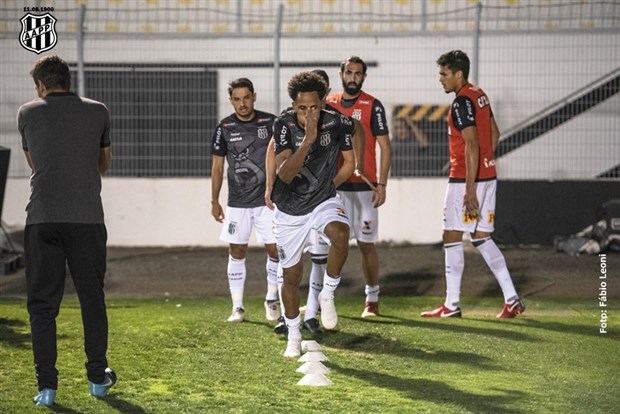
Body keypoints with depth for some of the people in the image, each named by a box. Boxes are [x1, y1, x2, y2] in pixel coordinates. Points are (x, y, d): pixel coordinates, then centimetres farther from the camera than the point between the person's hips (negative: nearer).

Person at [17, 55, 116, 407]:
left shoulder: (28, 113, 7)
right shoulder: (98, 112, 8)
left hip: (42, 219, 0)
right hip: (88, 217, 1)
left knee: (42, 303, 4)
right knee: (92, 299, 13)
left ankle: (47, 386, -2)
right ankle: (98, 378, 21)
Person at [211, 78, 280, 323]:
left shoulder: (270, 123, -3)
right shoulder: (225, 127, 0)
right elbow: (217, 167, 7)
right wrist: (214, 202, 6)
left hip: (267, 200, -1)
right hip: (237, 203, 1)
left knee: (274, 249, -1)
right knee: (237, 252, 2)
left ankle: (271, 301, 16)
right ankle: (237, 307, 9)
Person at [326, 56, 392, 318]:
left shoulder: (372, 106, -3)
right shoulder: (329, 104, 10)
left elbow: (385, 147, -3)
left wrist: (382, 185, -10)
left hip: (363, 186, -3)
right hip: (333, 186, 3)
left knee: (366, 244, 1)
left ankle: (372, 300, 9)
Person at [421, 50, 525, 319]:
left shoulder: (462, 102, -16)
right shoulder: (480, 95, 13)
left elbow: (472, 145, -23)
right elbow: (494, 133, 22)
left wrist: (470, 188, -24)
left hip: (465, 178, -9)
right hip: (488, 176, 9)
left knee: (452, 237, -1)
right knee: (482, 238, 12)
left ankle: (452, 305, 1)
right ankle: (512, 299, 6)